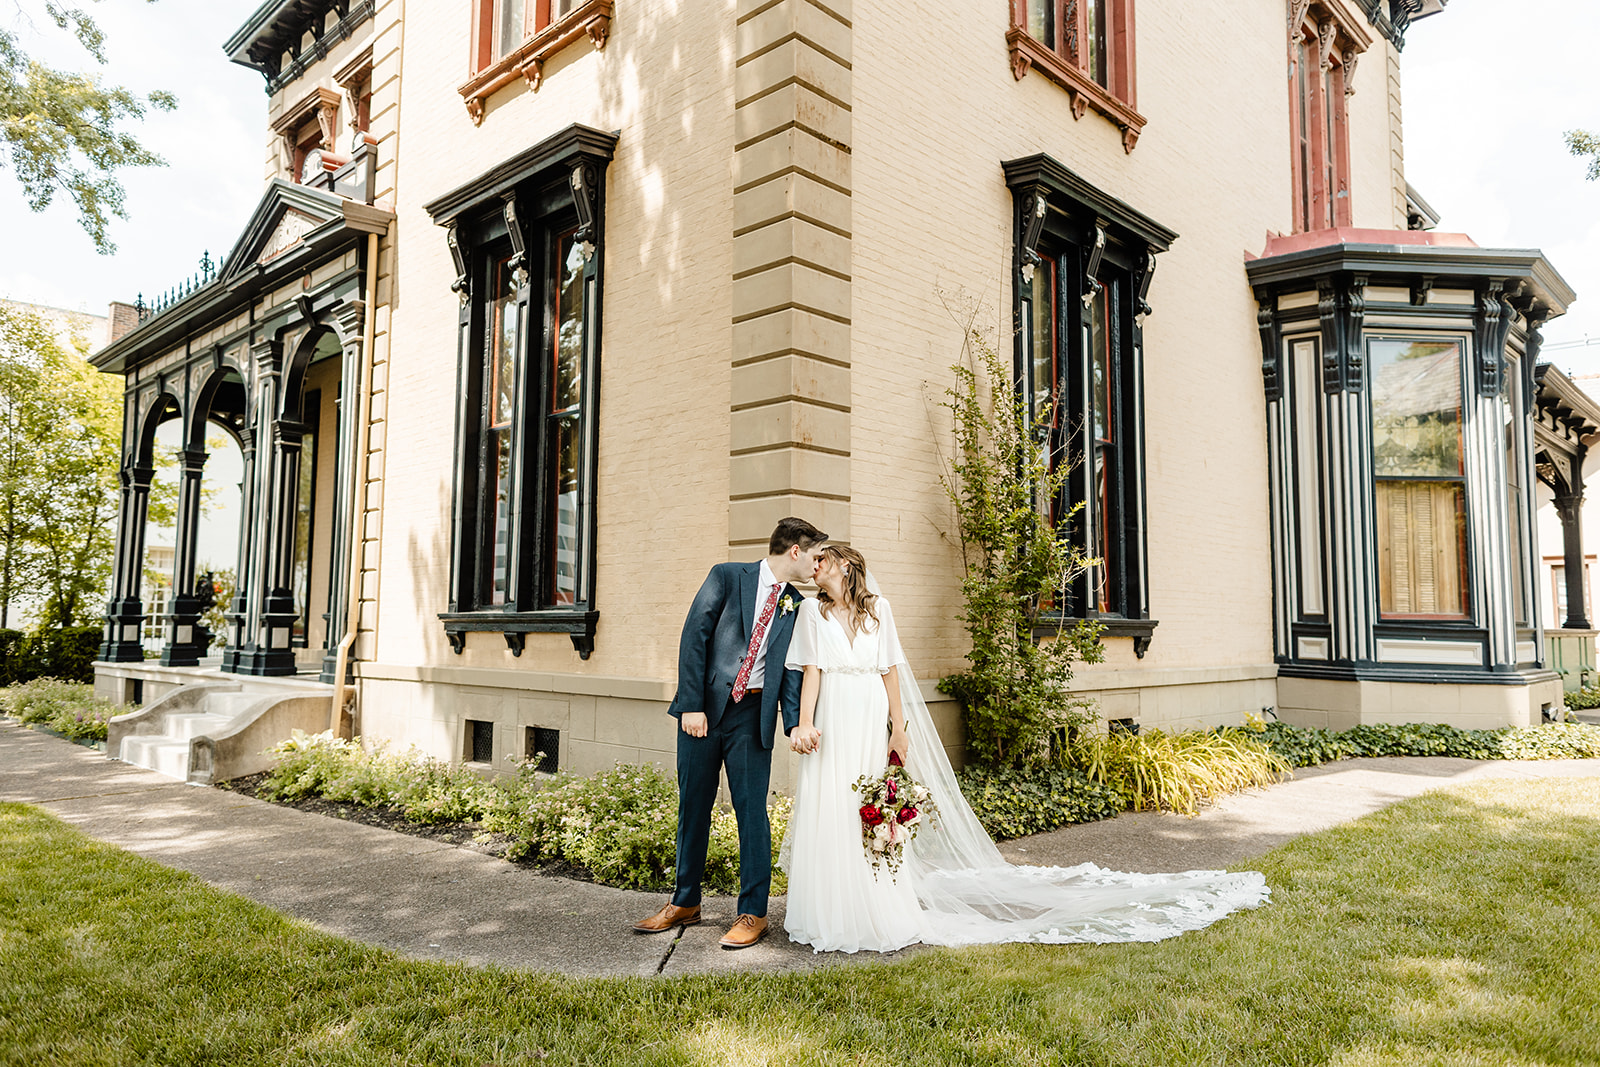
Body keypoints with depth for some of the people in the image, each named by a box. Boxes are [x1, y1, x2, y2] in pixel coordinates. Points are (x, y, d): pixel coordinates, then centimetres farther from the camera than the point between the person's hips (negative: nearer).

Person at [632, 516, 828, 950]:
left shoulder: (796, 605, 10)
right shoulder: (727, 577, -1)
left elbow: (791, 669, 7)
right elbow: (694, 637, -7)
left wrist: (795, 723, -9)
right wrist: (691, 704, -13)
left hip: (753, 714, 2)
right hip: (704, 708, -1)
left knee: (751, 812, -1)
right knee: (692, 807, 9)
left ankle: (752, 913, 12)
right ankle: (685, 902, 26)